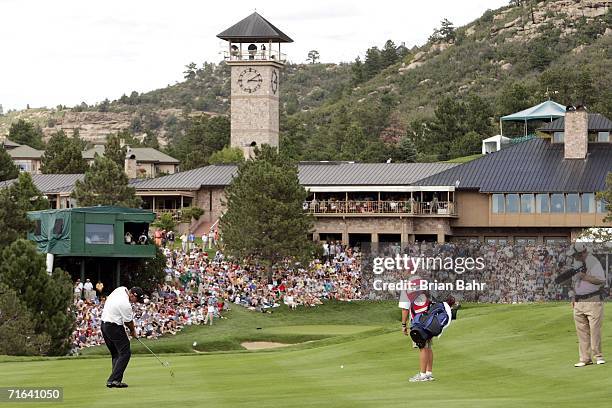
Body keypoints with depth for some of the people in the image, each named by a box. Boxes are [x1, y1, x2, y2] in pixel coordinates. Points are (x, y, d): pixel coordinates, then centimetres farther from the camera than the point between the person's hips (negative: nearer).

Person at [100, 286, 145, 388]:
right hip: (114, 327, -10)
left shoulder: (121, 289, 2)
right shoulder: (126, 305, -23)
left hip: (104, 324, 10)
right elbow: (129, 322, -9)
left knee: (116, 354, 13)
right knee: (125, 353, -8)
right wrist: (133, 331, 13)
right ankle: (114, 380, -15)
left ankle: (115, 379, 9)